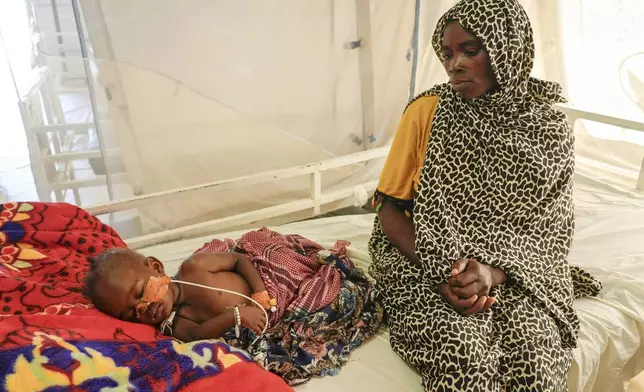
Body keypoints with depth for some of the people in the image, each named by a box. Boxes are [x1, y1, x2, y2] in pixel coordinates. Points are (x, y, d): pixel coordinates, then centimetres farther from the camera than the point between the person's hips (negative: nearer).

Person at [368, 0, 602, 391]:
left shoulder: (549, 129, 1)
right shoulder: (427, 111, -3)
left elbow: (550, 230, 0)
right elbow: (389, 211, -3)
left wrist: (494, 271, -20)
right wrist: (440, 271, -17)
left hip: (513, 273, 2)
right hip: (423, 261, -1)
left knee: (534, 356, -25)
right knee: (462, 351, -29)